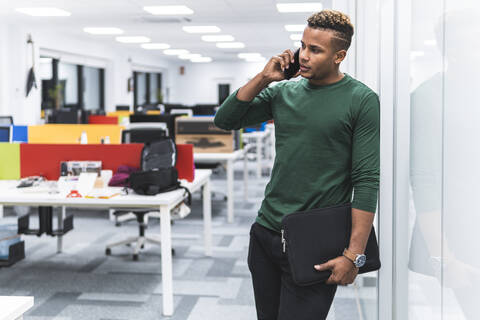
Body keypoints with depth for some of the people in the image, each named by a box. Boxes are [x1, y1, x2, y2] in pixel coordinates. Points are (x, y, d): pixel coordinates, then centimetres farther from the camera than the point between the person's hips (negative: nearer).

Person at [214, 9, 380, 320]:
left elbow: (367, 180, -12)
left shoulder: (362, 101, -7)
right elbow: (225, 120, 8)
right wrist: (263, 78, -4)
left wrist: (353, 255, -17)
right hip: (266, 232, 6)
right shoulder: (284, 92, 8)